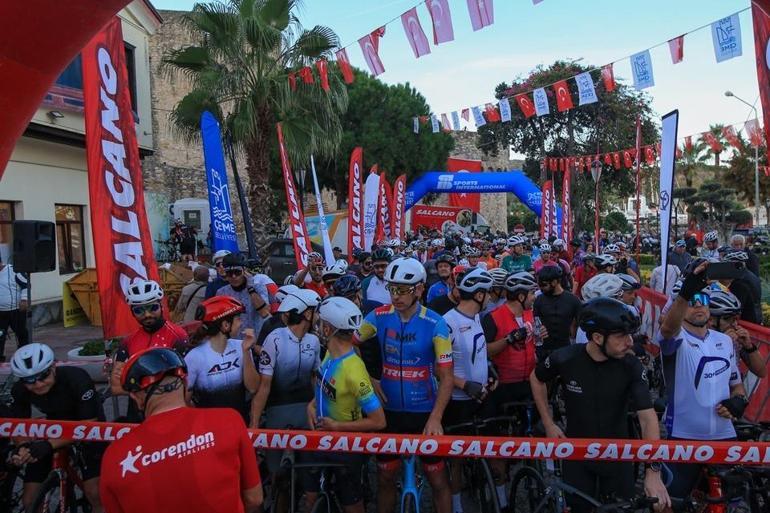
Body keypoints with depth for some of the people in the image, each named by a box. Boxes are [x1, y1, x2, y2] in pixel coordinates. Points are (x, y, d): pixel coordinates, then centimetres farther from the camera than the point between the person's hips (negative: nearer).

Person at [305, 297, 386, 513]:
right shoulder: (331, 353, -7)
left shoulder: (353, 371, -31)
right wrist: (312, 405, -5)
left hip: (346, 448, -7)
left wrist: (337, 426, -22)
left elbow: (379, 422, -28)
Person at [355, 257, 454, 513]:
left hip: (424, 412, -2)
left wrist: (435, 418, -22)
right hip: (389, 410, 2)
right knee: (385, 477, 14)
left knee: (437, 479, 6)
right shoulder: (379, 316, -8)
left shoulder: (435, 323, -14)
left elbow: (446, 377, -13)